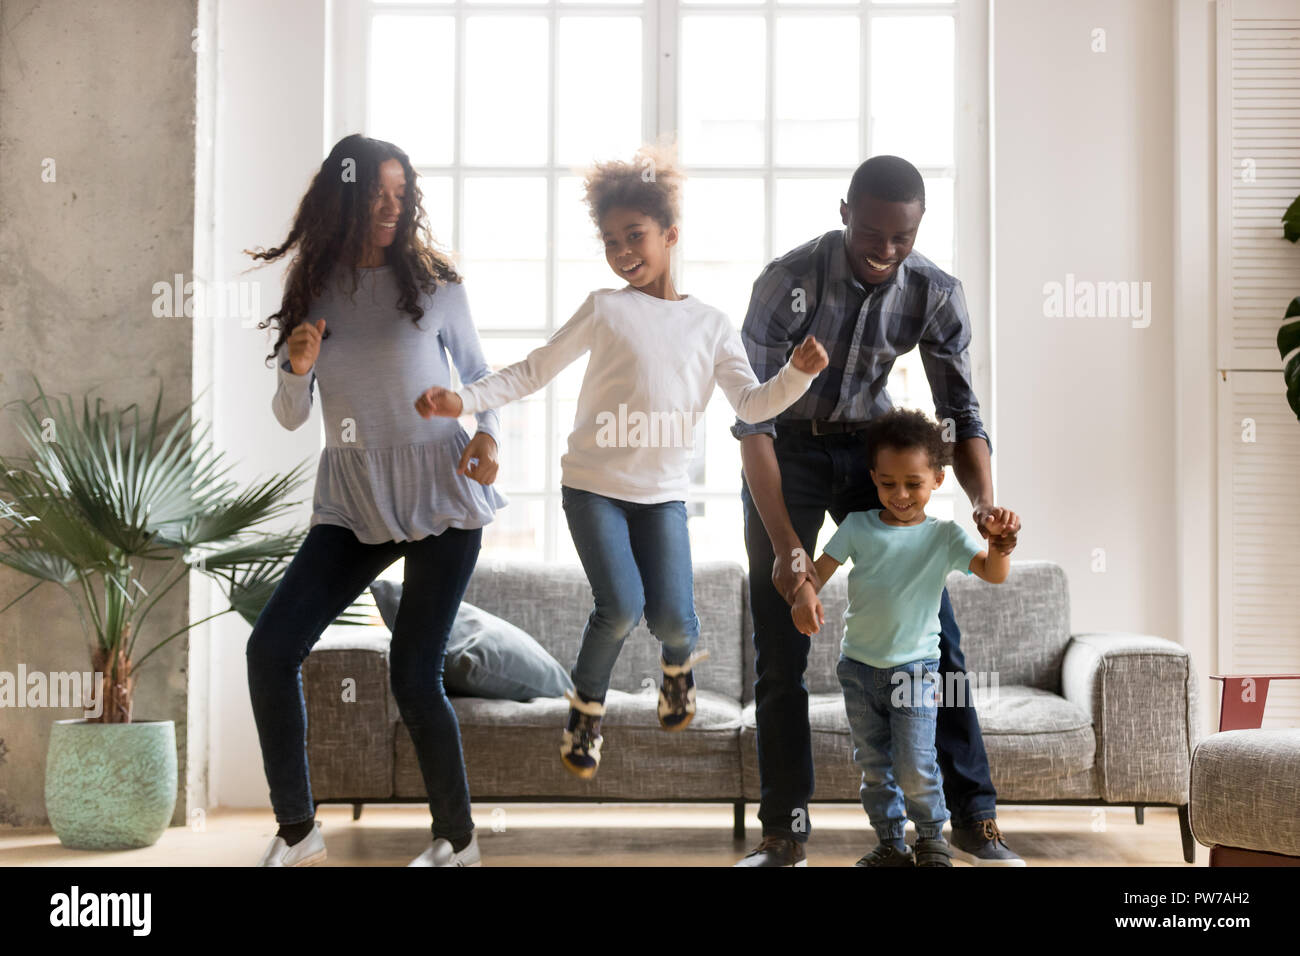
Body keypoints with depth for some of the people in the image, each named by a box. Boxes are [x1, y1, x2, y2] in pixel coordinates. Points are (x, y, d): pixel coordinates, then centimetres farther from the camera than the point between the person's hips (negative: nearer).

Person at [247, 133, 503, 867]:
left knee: (415, 675, -7)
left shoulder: (433, 283, -1)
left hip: (440, 500, -3)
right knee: (271, 648, -8)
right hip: (353, 503, 4)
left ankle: (458, 840, 13)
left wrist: (488, 433, -10)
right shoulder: (314, 290, 6)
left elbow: (477, 372, 10)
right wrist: (296, 370, -11)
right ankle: (297, 831, 7)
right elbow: (291, 417, 10)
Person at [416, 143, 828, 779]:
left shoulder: (711, 324, 6)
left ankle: (679, 659, 27)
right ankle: (585, 710, 10)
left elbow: (752, 405, 1)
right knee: (621, 607, -17)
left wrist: (797, 372, -16)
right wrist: (463, 400, -11)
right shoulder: (605, 309, 0)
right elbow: (534, 371, 1)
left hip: (663, 490, 2)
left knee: (671, 617, -11)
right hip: (594, 482, -2)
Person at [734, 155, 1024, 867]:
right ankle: (784, 834, 7)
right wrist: (785, 542, -35)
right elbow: (752, 419, -27)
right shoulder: (789, 281, -26)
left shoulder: (935, 293, -15)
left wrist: (985, 505, -28)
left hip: (870, 449, 3)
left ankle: (974, 820, 6)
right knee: (780, 652, -5)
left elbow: (960, 414, -9)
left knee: (932, 633, -4)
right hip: (785, 454, -2)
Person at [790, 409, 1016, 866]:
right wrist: (805, 596, -24)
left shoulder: (944, 536, -2)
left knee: (914, 767, -8)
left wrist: (999, 539, -32)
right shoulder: (858, 527, 2)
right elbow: (819, 569, -2)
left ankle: (932, 837, 16)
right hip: (858, 665, 3)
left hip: (915, 666, -2)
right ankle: (891, 844, 24)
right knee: (873, 766, 10)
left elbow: (994, 572, -11)